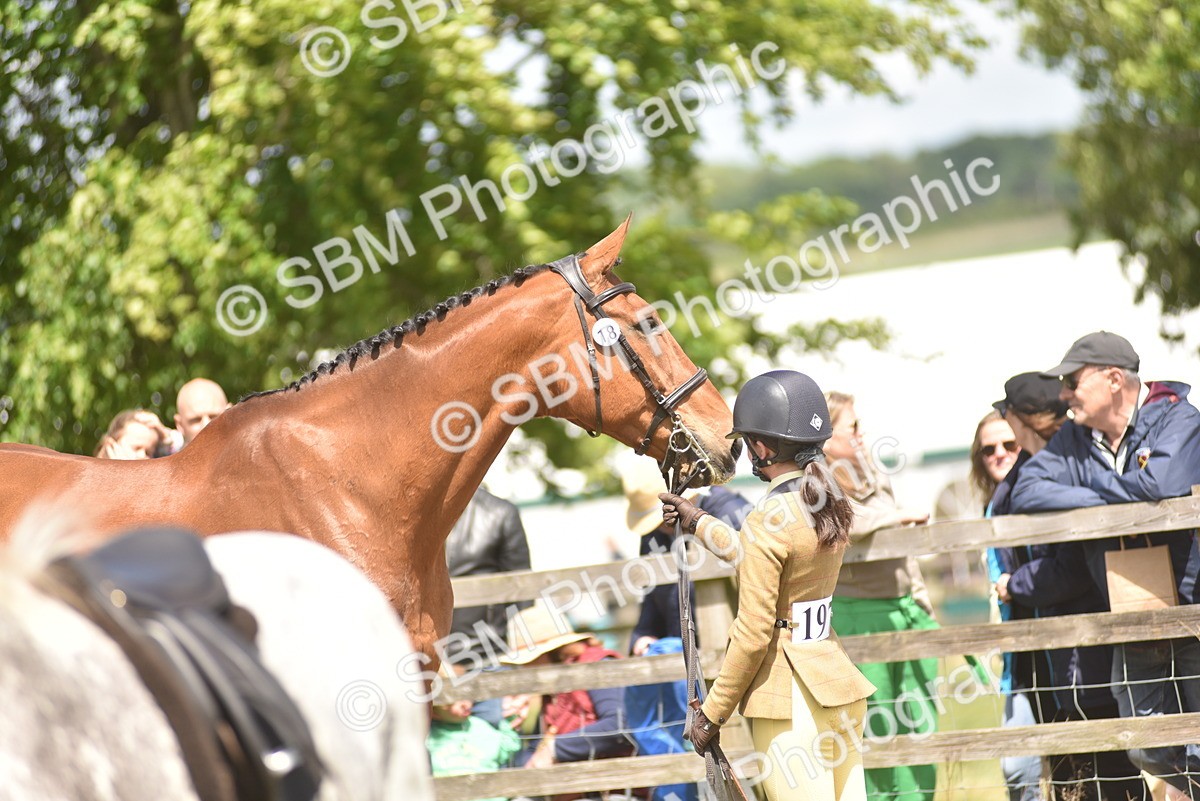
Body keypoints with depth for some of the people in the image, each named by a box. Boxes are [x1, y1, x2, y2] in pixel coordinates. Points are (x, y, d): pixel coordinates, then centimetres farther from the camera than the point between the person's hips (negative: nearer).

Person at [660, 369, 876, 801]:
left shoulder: (768, 519, -17)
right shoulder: (831, 503, 7)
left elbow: (753, 634, -16)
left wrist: (712, 713, -8)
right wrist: (699, 523, 37)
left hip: (788, 698, -8)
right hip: (838, 682, 8)